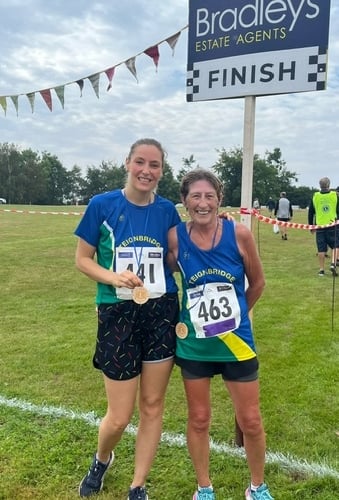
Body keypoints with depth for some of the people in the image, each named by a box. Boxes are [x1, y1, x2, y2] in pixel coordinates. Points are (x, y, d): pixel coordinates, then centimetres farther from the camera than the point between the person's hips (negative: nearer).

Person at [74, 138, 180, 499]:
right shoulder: (101, 205, -6)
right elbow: (82, 259, -2)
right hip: (118, 315, -2)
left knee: (152, 407, 12)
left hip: (162, 313, 3)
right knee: (119, 417, 5)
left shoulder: (167, 210, 1)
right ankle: (101, 460, 42)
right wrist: (113, 277, -18)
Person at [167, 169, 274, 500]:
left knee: (250, 421, 11)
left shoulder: (239, 234, -13)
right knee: (198, 419, 14)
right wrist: (179, 317, 1)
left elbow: (257, 282, 1)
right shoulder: (175, 238, -11)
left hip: (236, 341, 0)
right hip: (193, 343, 1)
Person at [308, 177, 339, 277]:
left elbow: (311, 212, 8)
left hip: (319, 226, 2)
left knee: (321, 249, 6)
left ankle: (321, 269, 9)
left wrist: (311, 226, 16)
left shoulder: (315, 196, 3)